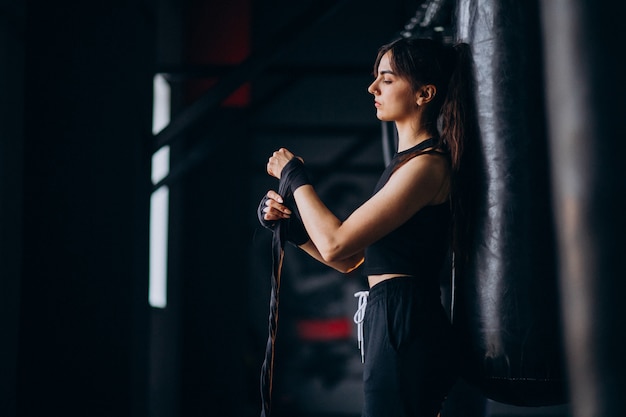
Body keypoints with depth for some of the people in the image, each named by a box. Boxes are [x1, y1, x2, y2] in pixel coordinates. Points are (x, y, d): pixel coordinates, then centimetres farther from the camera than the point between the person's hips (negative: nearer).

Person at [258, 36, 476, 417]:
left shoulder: (427, 164, -15)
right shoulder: (407, 161, 16)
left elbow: (335, 245, -19)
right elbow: (350, 260, 17)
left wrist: (294, 177, -5)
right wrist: (289, 222, 5)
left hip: (405, 330, -10)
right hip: (396, 327, 10)